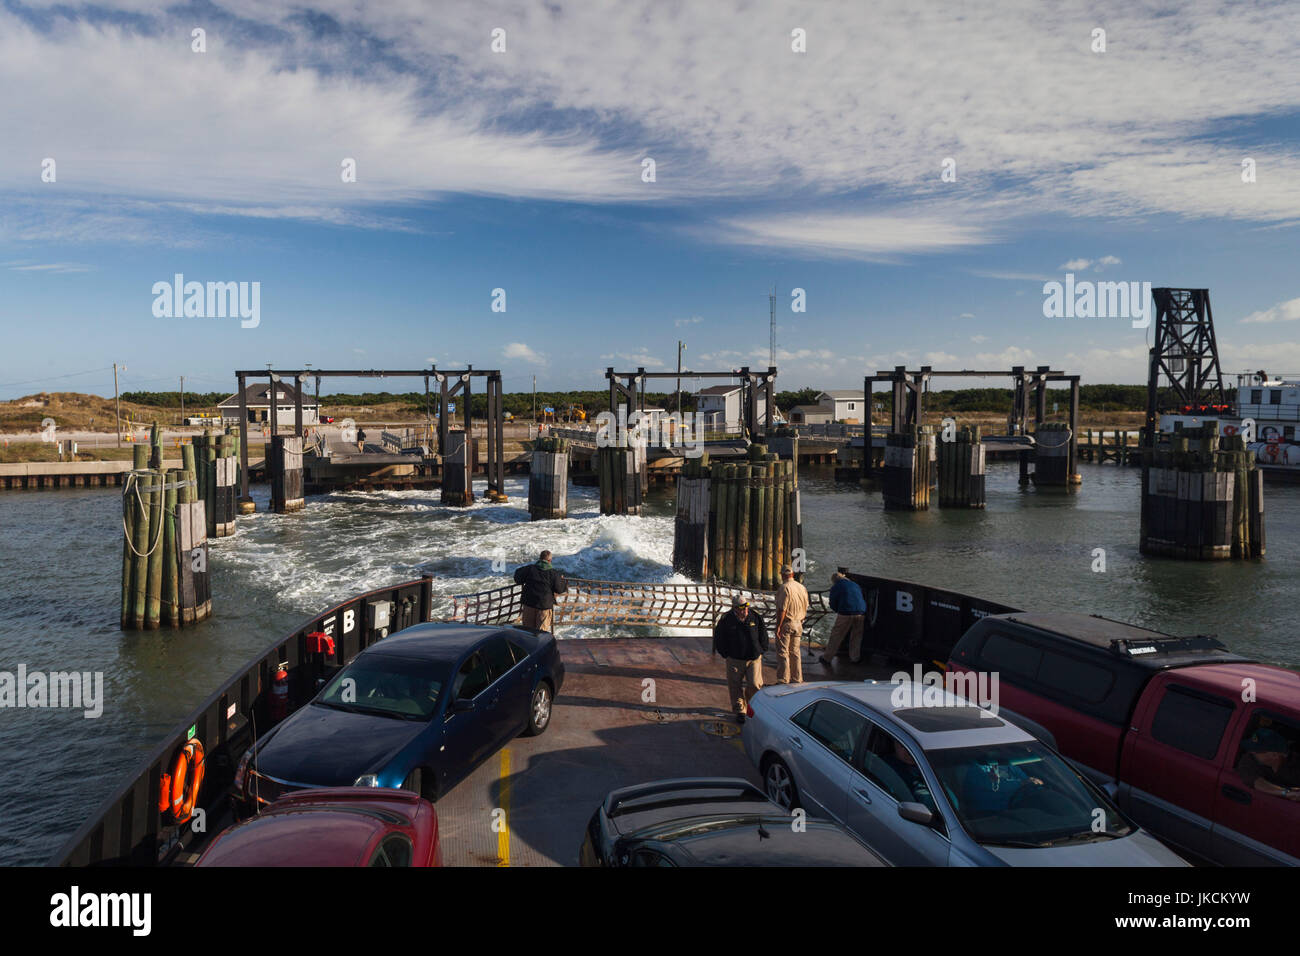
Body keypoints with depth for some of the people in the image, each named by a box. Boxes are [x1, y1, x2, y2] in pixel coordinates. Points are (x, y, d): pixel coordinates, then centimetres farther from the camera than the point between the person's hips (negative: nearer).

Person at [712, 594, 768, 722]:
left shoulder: (755, 617, -3)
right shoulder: (726, 620, -7)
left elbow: (763, 633, 11)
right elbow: (718, 638, 4)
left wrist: (761, 650, 9)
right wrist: (725, 654, 3)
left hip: (754, 658, 1)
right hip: (735, 660, 0)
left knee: (754, 685, -5)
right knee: (736, 686, 5)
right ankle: (739, 711, 21)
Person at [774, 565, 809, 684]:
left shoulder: (784, 588, -16)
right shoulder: (802, 587, 6)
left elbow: (782, 609, -20)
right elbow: (805, 607, 12)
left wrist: (778, 626, -16)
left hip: (786, 624, -7)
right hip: (798, 624, 7)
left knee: (783, 653, 0)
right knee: (795, 652, 16)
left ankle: (783, 681, 1)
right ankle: (797, 679, 21)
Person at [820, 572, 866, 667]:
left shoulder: (835, 587, 8)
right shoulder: (855, 585, 22)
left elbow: (833, 605, 9)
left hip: (846, 613, -4)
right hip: (860, 613, 4)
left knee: (836, 636, 4)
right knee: (856, 636, 20)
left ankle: (827, 658, 10)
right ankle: (855, 658, 25)